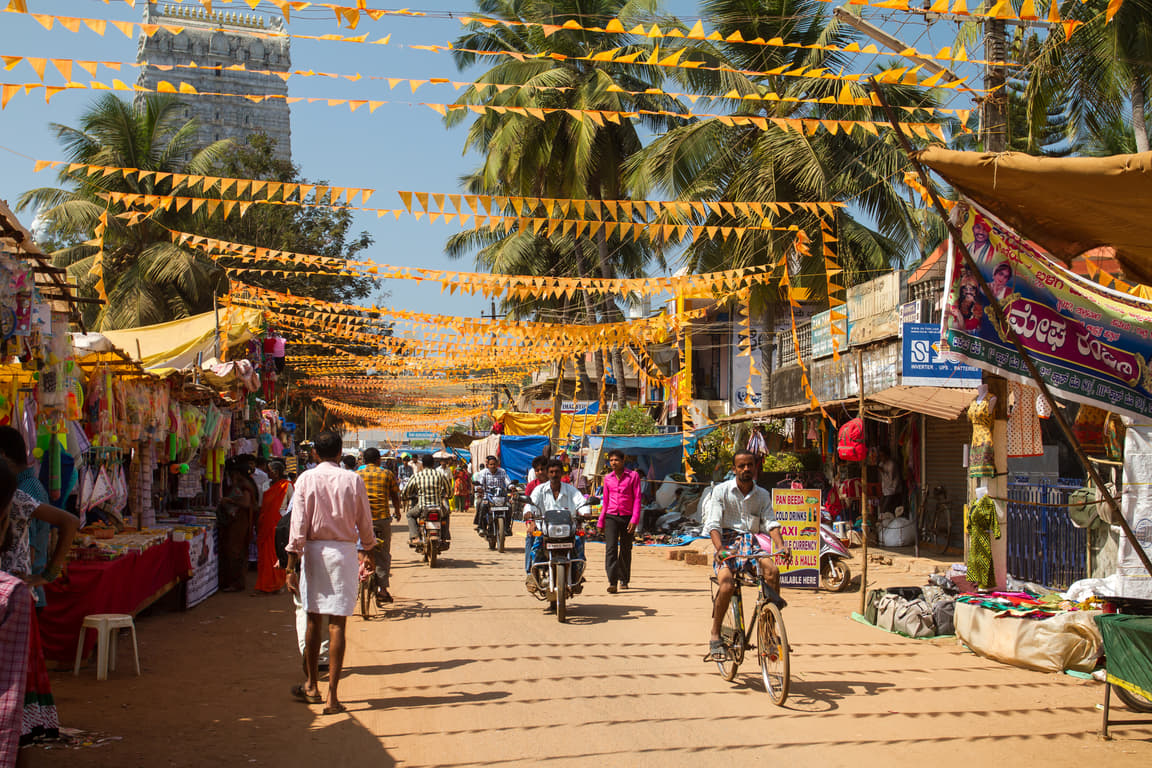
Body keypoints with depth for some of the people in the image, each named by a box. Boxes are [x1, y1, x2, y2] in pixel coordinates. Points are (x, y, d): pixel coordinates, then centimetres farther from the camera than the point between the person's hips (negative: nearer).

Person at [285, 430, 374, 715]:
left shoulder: (306, 479, -1)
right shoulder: (353, 480, -2)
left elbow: (298, 526, -4)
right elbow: (365, 524, 4)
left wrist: (292, 566, -2)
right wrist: (369, 550, 22)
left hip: (313, 551, 1)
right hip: (344, 551, -1)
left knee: (313, 619, 14)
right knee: (337, 623, 0)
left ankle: (311, 686, 27)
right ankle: (332, 696, -1)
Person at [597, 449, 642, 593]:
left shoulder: (633, 476, -1)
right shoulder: (608, 478, 9)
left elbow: (637, 499, -4)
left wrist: (634, 520, -13)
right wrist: (601, 521, 15)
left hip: (627, 517, -1)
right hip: (611, 517, 2)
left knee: (625, 550, 9)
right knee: (611, 548, -13)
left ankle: (624, 579, 27)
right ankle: (612, 582, -18)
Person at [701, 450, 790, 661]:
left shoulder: (762, 495, 12)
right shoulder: (721, 491, 2)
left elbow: (770, 523, 1)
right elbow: (714, 524, -8)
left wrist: (781, 545, -20)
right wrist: (719, 548, -27)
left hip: (751, 543, 3)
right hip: (728, 543, -3)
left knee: (772, 570, -29)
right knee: (727, 585, -29)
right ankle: (715, 636, -12)